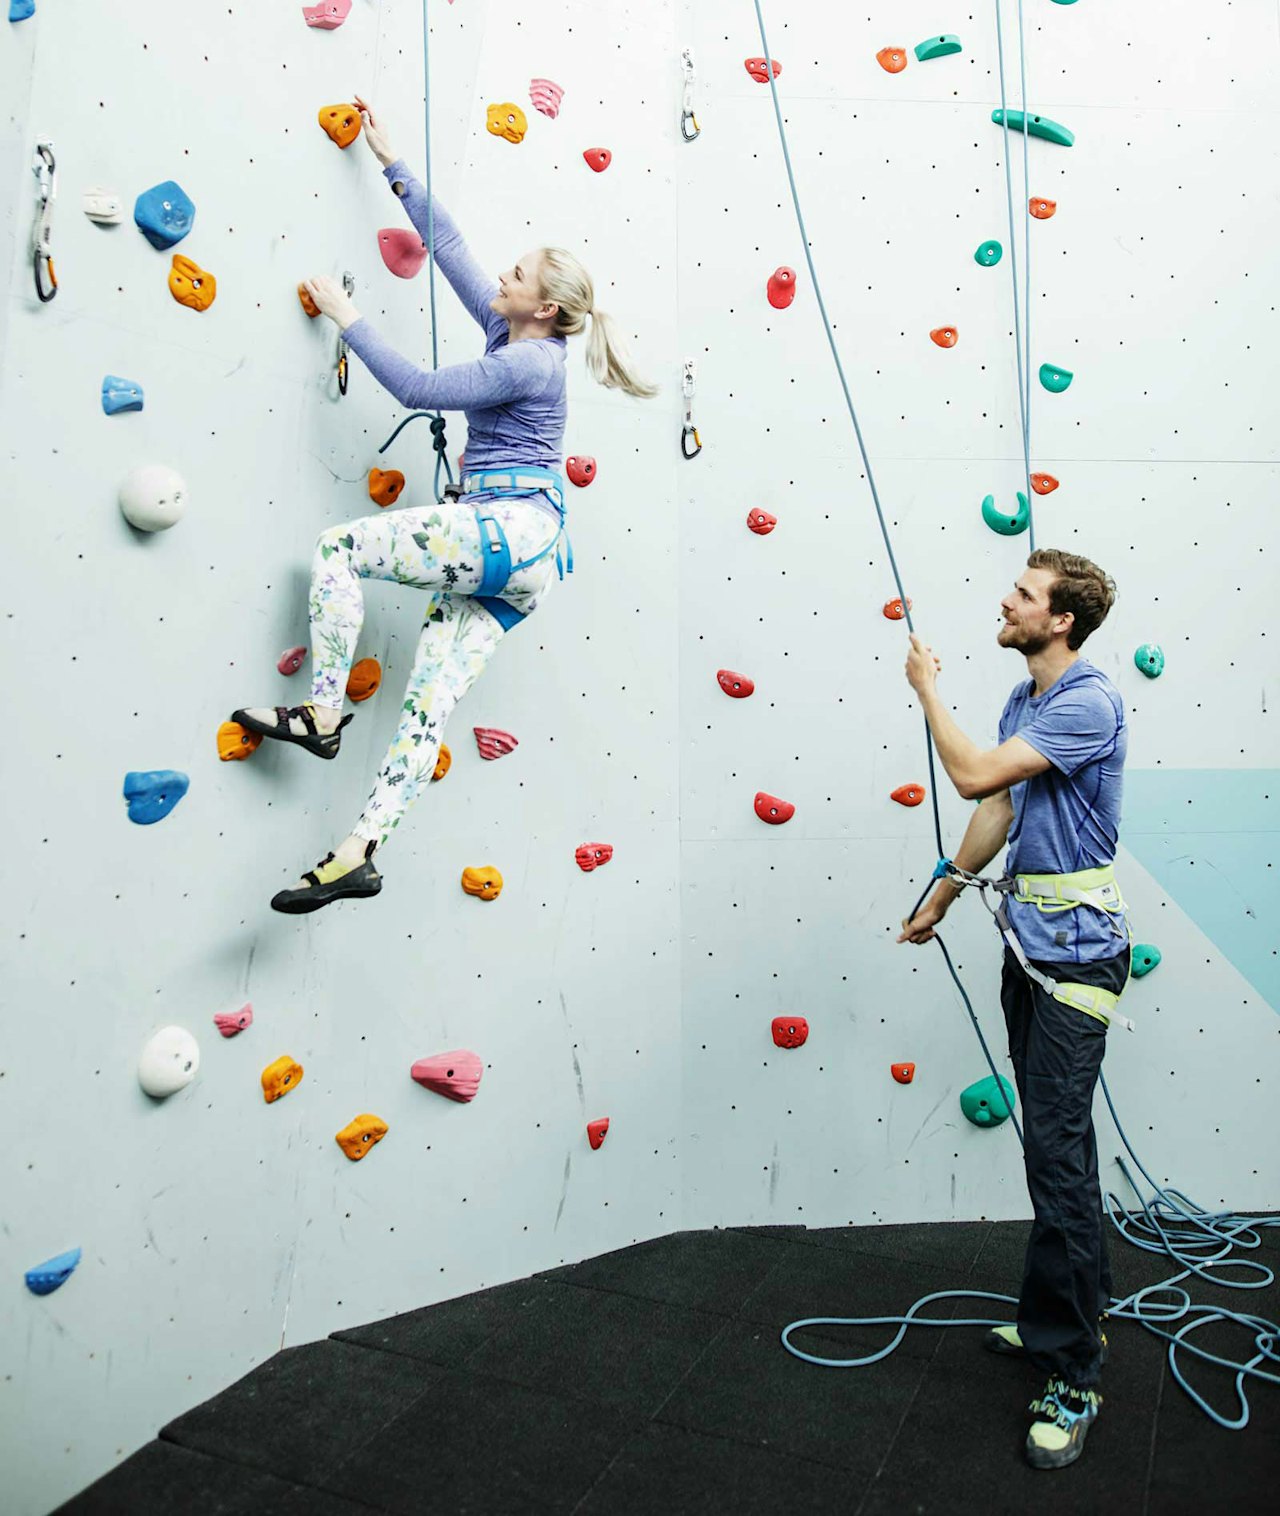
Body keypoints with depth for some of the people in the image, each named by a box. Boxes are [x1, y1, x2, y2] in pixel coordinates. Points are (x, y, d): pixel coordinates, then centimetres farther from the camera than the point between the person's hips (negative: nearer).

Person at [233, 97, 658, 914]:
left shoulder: (530, 361, -8)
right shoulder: (507, 328, 18)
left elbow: (418, 388, -9)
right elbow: (449, 243, 25)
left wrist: (348, 318, 0)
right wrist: (392, 162, 29)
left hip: (506, 531, -9)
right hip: (513, 552, 9)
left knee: (337, 549, -9)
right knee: (430, 701, -3)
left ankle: (322, 716, -4)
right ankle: (360, 853, -7)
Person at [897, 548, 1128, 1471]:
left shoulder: (1089, 703, -17)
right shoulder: (1023, 702, 12)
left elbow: (974, 776, -22)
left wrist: (929, 690, -7)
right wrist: (941, 899, 24)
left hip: (1077, 946, -9)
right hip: (1028, 939, 9)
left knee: (1058, 1149, -8)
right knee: (1052, 1139, 16)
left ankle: (1074, 1376, 4)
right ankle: (1076, 1312, 31)